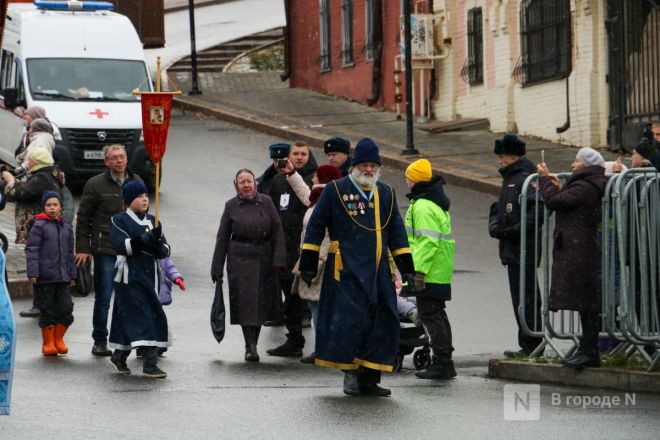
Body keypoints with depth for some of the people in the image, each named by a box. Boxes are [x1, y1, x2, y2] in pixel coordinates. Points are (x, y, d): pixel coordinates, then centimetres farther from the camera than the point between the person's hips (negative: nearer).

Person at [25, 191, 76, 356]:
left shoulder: (66, 228, 11)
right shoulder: (39, 226, -5)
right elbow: (31, 249, -8)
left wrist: (72, 274, 18)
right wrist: (33, 273, -15)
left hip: (63, 277, 4)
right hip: (45, 277, -4)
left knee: (66, 308, -1)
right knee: (47, 311, 2)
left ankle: (58, 339, 16)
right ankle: (48, 343, 13)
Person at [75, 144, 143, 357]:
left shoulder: (137, 182, 12)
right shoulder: (95, 185, -1)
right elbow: (83, 218, 1)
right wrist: (82, 248, -4)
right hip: (105, 251, -3)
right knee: (103, 297, -1)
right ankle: (100, 342, 8)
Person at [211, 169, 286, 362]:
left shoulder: (266, 202, 3)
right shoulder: (231, 206, 2)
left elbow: (277, 231, 1)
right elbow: (222, 238, 5)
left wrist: (278, 259, -8)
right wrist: (217, 269, 3)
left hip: (264, 259, 1)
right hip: (240, 259, -1)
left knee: (262, 301, 7)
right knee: (245, 301, -7)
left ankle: (253, 344, 21)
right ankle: (250, 347, -4)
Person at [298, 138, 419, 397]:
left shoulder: (386, 194, 15)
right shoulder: (336, 190, 1)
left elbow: (397, 234, 19)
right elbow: (315, 227, 3)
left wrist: (408, 271, 15)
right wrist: (308, 266, 0)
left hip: (378, 271, 5)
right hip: (346, 270, -5)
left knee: (382, 324, 1)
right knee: (350, 320, -12)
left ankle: (369, 380, 7)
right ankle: (350, 373, 2)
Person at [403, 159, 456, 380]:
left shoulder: (423, 206, -16)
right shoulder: (436, 203, 17)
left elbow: (428, 241, -24)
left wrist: (419, 269, -26)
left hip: (429, 273, -11)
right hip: (440, 272, 11)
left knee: (430, 314, -7)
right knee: (437, 314, 15)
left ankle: (442, 362, -8)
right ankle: (444, 362, 21)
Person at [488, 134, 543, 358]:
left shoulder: (525, 179, -13)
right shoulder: (509, 179, 20)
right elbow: (498, 209, 26)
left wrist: (515, 230, -23)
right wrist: (494, 227, 6)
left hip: (524, 249, -10)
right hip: (512, 249, 10)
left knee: (526, 298, -8)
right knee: (521, 297, 13)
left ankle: (530, 345, -4)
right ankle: (531, 345, 18)